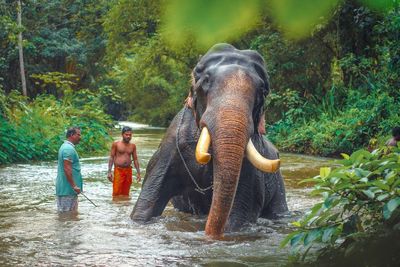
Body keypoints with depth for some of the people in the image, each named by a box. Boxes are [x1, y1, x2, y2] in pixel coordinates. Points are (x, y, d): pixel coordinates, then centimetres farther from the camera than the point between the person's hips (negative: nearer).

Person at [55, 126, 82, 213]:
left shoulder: (65, 146, 16)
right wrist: (74, 186, -21)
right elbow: (67, 169, -24)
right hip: (68, 189, -11)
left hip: (63, 188, 11)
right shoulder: (69, 149, -17)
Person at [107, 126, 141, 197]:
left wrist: (138, 173, 9)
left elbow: (135, 159, 14)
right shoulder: (116, 144, 0)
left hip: (128, 170, 4)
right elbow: (111, 157, 0)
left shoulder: (133, 146, 10)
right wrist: (109, 172, -7)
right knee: (117, 193, -8)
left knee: (126, 194, 6)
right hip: (118, 170, -4)